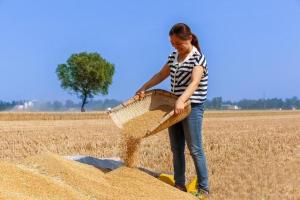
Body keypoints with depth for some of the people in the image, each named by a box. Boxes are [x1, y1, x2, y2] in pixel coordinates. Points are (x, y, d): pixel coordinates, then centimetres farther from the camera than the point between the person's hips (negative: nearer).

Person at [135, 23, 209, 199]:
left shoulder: (198, 58, -12)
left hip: (192, 107, -7)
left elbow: (194, 83, -27)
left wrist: (181, 100, -42)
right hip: (175, 107, 7)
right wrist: (143, 88, 15)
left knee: (195, 150, -5)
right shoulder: (174, 56, 10)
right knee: (176, 149, 9)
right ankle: (180, 185, 19)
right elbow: (161, 75, 22)